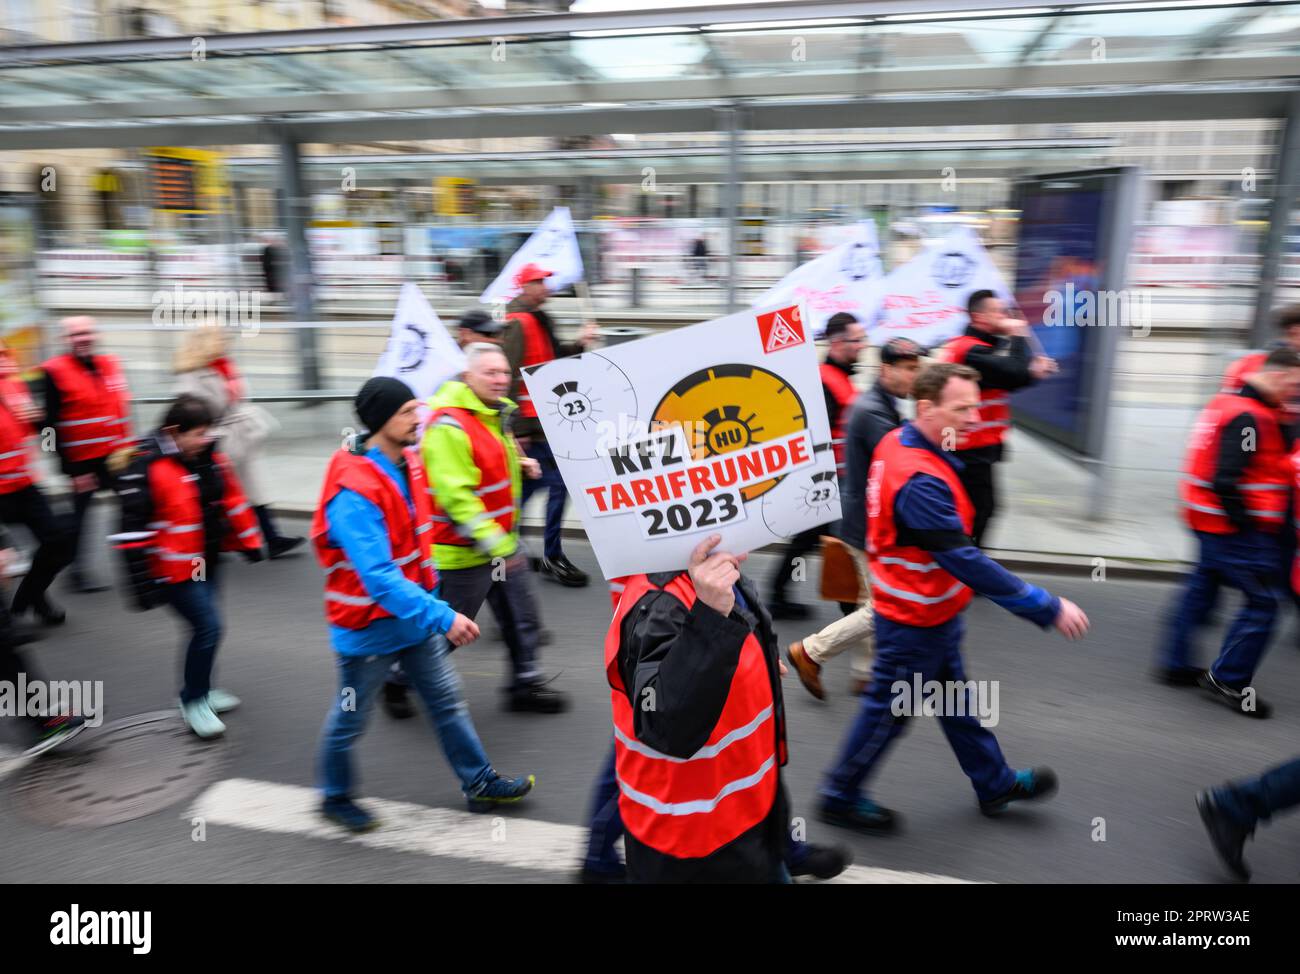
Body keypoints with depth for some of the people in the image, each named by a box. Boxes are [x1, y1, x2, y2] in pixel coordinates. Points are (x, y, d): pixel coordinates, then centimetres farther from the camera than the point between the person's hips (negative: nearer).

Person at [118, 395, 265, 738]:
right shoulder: (147, 468, -20)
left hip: (207, 561, 8)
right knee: (208, 626, -10)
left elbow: (233, 500, 13)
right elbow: (133, 526, -20)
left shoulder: (210, 459, 2)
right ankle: (193, 702, 9)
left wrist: (249, 542, 16)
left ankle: (199, 689, 37)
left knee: (205, 626, 17)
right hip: (174, 568, -8)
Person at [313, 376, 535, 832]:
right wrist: (442, 617, -39)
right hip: (368, 625, -7)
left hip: (415, 617, 8)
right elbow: (378, 577, -36)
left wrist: (430, 592, 16)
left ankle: (479, 783, 30)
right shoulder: (354, 492, -29)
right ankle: (336, 797, 38)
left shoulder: (408, 462, -2)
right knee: (350, 717, 14)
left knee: (448, 699, 15)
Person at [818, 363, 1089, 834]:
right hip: (915, 622, -9)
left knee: (955, 701, 24)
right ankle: (840, 796, 28)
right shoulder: (920, 482, -33)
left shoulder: (896, 442, -4)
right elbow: (966, 561, -33)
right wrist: (1048, 608, -28)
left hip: (929, 614, 9)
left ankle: (994, 782, 43)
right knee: (889, 711, 9)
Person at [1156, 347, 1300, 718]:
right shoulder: (1249, 418, -19)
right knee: (1263, 600, -3)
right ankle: (1228, 680, 4)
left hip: (1210, 521, 11)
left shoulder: (1227, 403, 12)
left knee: (1201, 589, 18)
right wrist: (1247, 525, -20)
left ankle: (1175, 665, 27)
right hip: (1235, 528, -11)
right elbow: (1226, 479, -26)